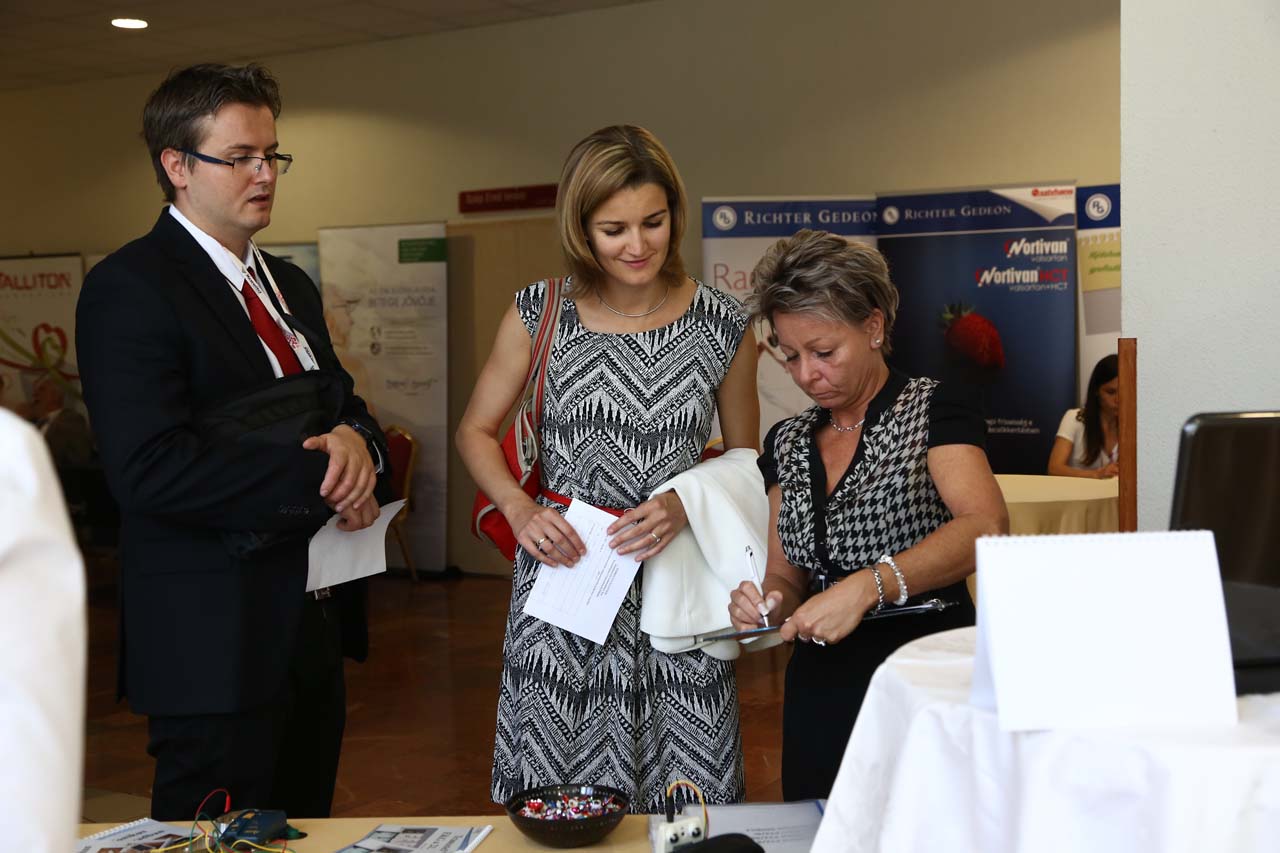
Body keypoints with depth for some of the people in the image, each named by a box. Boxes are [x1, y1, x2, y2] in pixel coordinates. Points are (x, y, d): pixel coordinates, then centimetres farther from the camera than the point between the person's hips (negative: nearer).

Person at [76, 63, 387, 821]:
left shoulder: (291, 286, 14)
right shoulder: (129, 289, -13)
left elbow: (347, 407, 17)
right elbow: (151, 469, -24)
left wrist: (355, 439, -9)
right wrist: (321, 479, -20)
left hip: (314, 624, 8)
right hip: (215, 644, -8)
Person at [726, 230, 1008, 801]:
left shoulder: (933, 410, -4)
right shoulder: (787, 443, 13)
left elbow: (985, 528, -21)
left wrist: (867, 586, -30)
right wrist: (771, 604, -7)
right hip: (822, 694, 5)